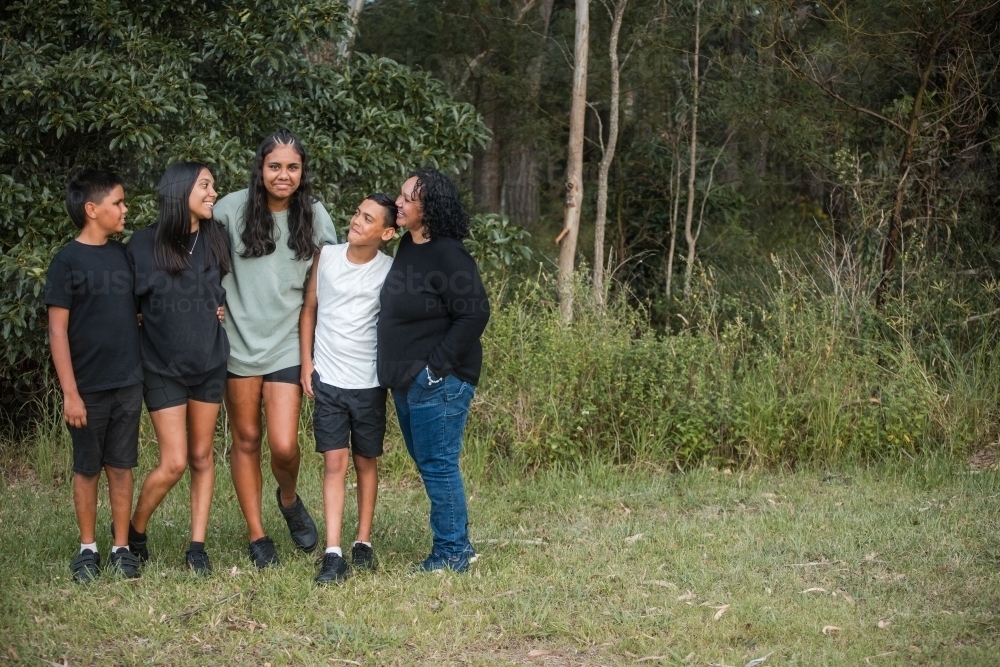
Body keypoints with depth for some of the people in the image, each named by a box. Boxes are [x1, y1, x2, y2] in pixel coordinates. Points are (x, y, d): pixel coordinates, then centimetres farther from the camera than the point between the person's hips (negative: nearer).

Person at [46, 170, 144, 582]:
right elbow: (57, 330, -10)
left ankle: (122, 547, 15)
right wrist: (69, 392, -15)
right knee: (87, 469, 8)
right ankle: (88, 549, 19)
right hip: (88, 388, -4)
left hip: (128, 382, 4)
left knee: (121, 466, 8)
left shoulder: (122, 255, 6)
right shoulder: (67, 262, -9)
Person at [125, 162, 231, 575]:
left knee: (202, 456, 6)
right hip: (163, 367, -3)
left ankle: (197, 547, 13)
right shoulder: (144, 244, -9)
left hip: (209, 364, 4)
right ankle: (133, 532, 16)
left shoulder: (217, 240, 1)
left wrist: (222, 308, 1)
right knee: (174, 462, -6)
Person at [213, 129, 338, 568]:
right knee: (245, 439, 8)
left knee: (284, 445, -8)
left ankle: (289, 499, 25)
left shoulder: (314, 217, -1)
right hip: (239, 341, 0)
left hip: (287, 345, 0)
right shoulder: (233, 209, -5)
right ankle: (256, 535, 21)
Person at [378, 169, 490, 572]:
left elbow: (474, 314, -21)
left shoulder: (447, 255, -17)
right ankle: (456, 547, 25)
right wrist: (398, 373, 16)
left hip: (437, 384, -10)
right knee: (428, 465, 15)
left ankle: (452, 554, 6)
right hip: (408, 383, 10)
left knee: (437, 466, -4)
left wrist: (438, 366, -19)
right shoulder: (408, 247, 10)